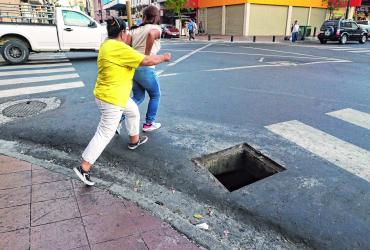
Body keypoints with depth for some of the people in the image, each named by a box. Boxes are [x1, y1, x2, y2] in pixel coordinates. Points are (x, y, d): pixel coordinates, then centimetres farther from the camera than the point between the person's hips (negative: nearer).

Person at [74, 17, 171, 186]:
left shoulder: (107, 45, 9)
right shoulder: (118, 48, -22)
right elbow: (146, 61, -21)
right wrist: (163, 58, -4)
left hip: (116, 95, 11)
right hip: (111, 98, -11)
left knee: (133, 111, 28)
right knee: (105, 134, -4)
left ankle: (134, 141, 47)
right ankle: (83, 168, 2)